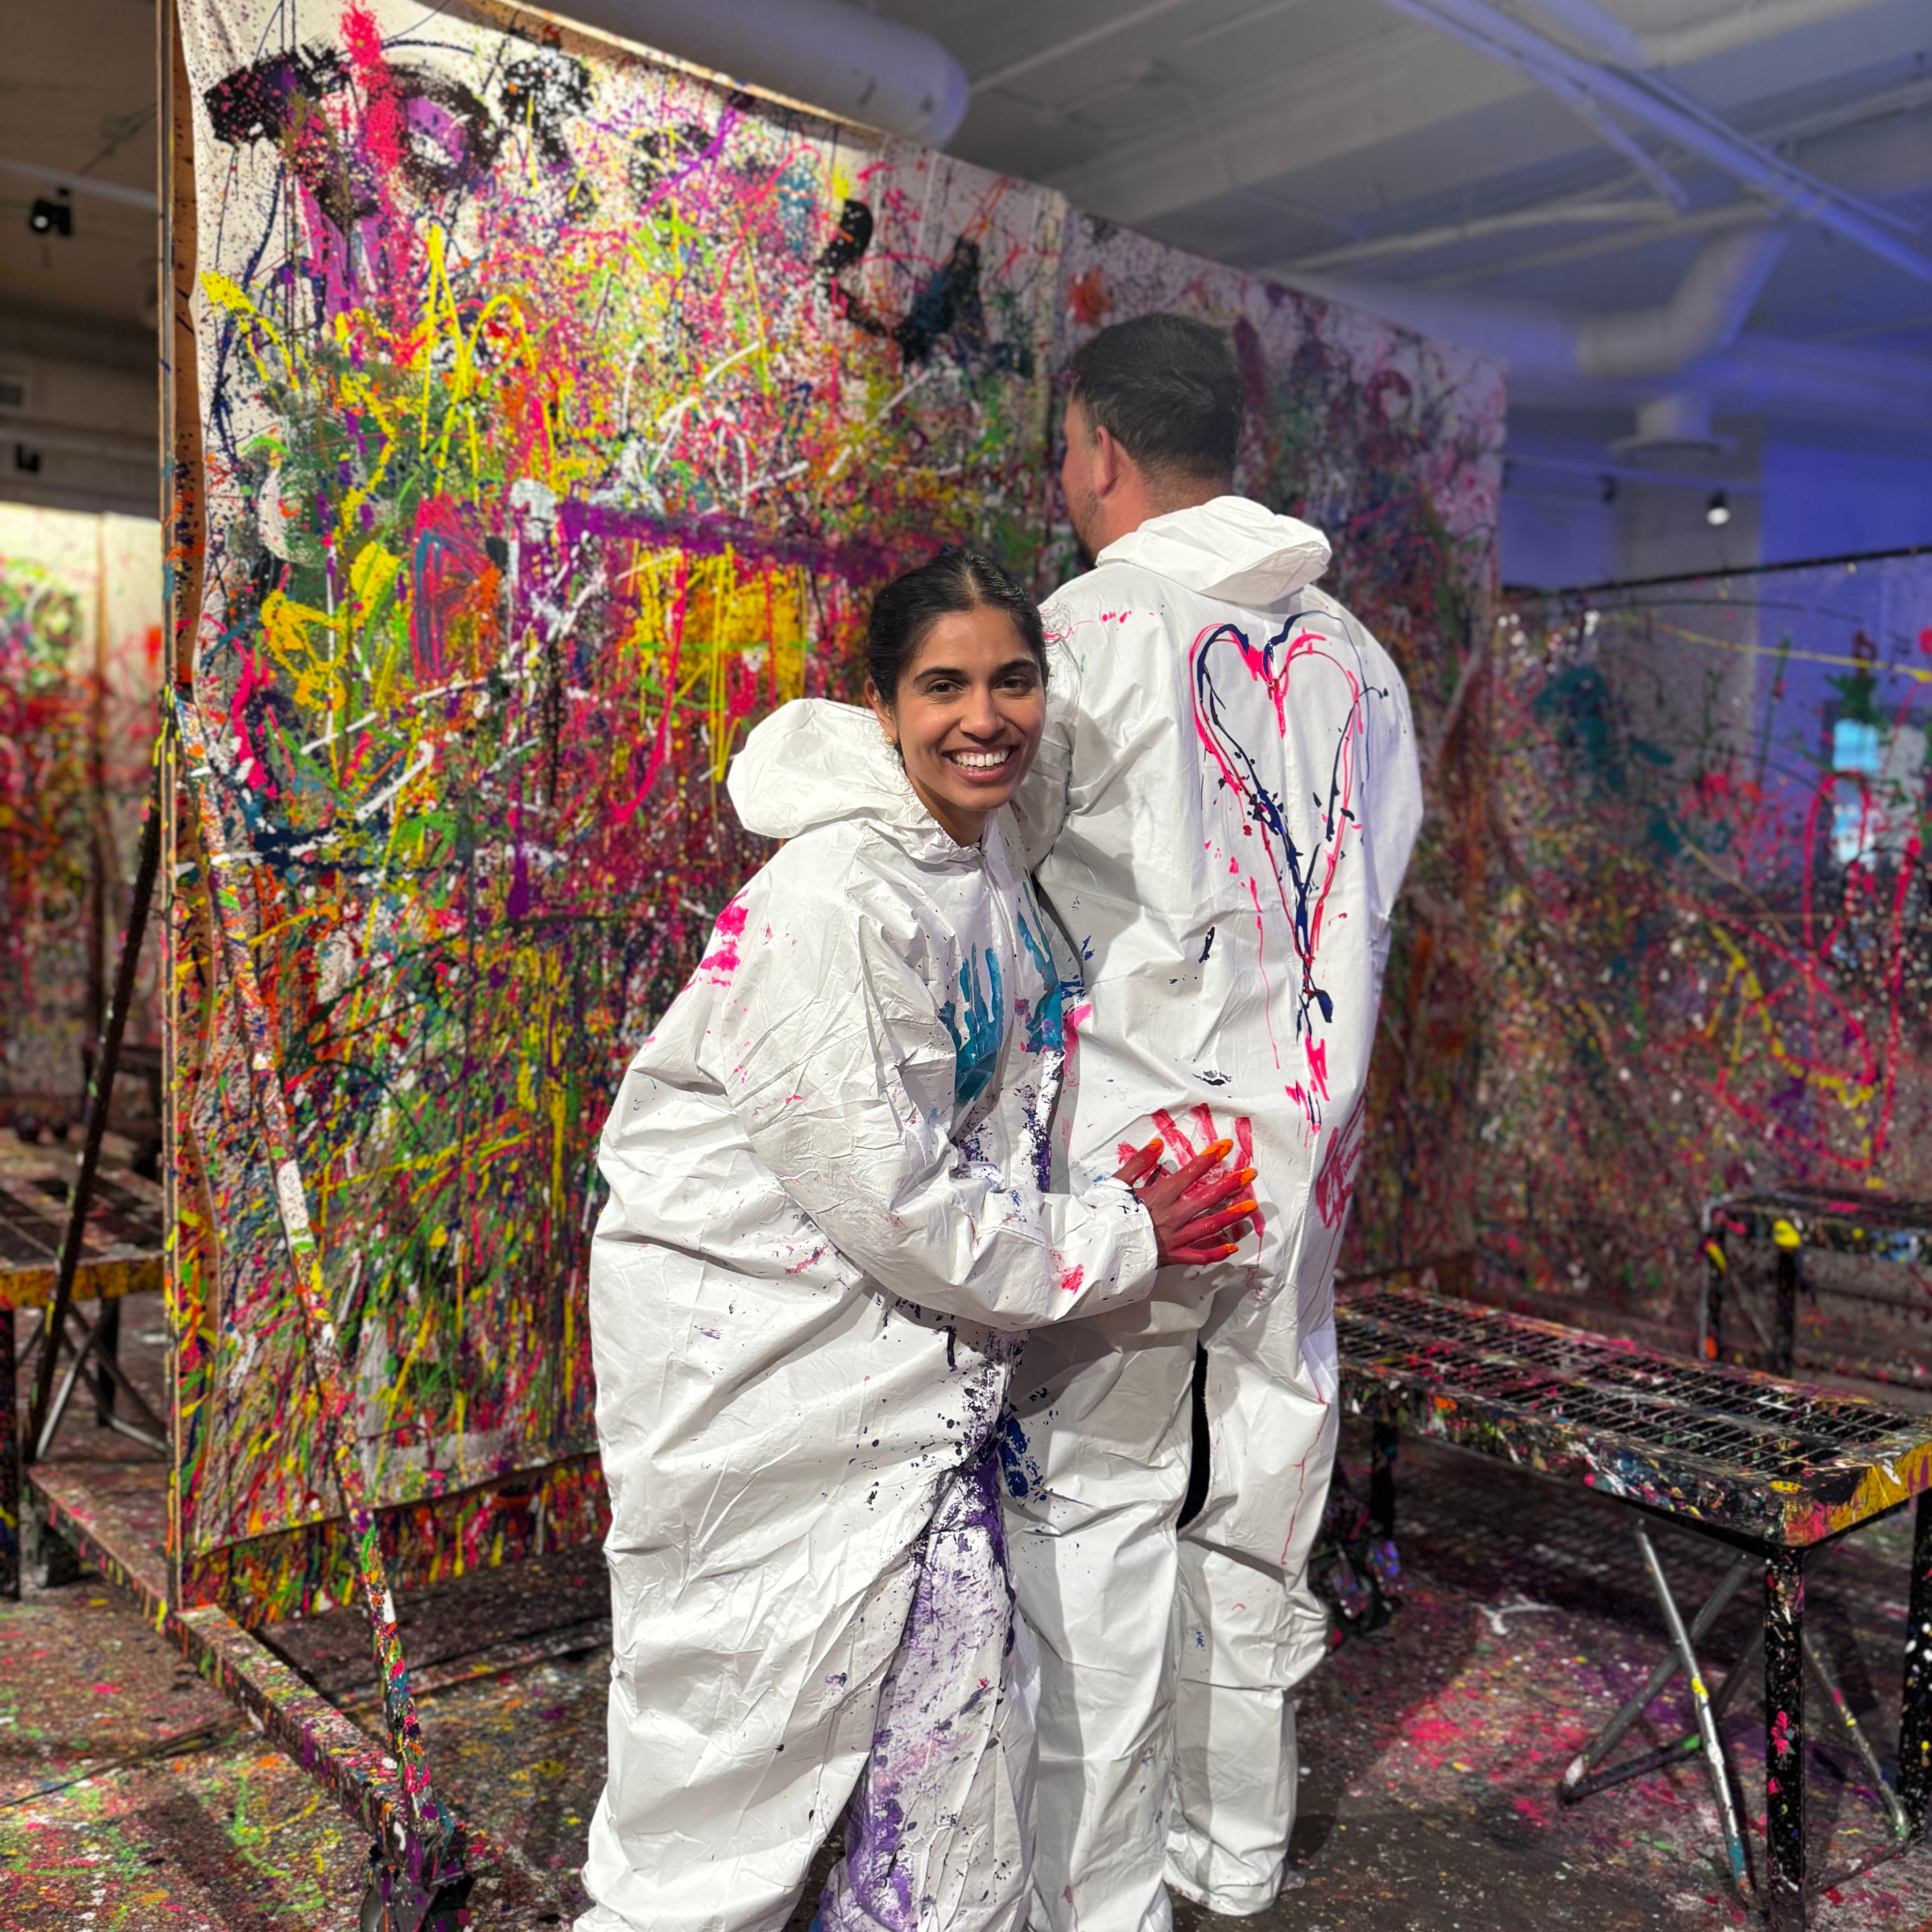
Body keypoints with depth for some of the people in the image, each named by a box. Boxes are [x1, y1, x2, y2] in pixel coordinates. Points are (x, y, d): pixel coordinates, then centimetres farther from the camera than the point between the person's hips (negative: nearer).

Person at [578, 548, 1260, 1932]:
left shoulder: (983, 853, 4)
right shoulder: (834, 895, -23)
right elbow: (882, 1191, -22)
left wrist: (1118, 1188, 6)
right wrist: (1116, 1247, -12)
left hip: (904, 1320, 8)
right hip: (757, 1332, -7)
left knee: (955, 1676, 11)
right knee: (755, 1692, 6)